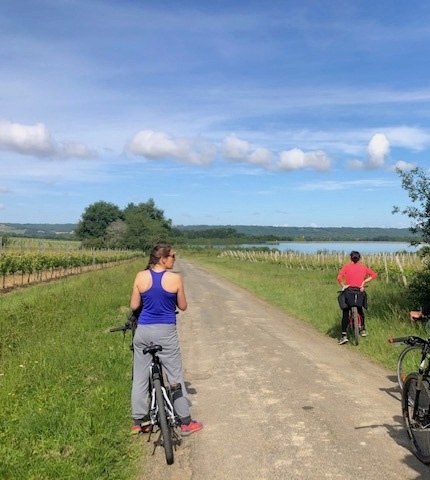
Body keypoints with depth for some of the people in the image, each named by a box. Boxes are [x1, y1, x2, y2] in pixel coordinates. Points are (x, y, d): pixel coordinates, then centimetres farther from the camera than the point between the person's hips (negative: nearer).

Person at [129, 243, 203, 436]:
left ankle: (138, 422, 24)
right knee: (175, 376, 10)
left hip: (143, 331, 3)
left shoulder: (141, 277, -4)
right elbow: (183, 306, -1)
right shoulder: (175, 278, -11)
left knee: (140, 377, 14)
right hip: (166, 332, -3)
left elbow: (134, 306, 1)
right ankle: (186, 422, 19)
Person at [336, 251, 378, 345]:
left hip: (348, 291, -2)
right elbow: (374, 275, 3)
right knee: (360, 310, 29)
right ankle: (363, 329, 33)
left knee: (345, 314, 6)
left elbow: (339, 277, -16)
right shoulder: (363, 267, 8)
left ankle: (344, 335, -1)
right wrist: (364, 282, 2)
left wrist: (343, 286, -3)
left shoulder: (346, 266, -1)